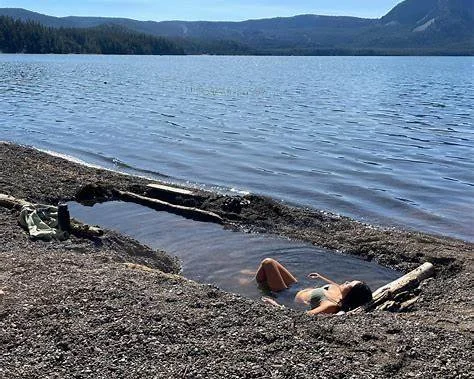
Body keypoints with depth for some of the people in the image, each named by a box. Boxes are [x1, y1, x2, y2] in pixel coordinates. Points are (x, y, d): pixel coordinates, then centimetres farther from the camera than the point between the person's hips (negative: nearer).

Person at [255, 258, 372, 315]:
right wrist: (321, 277, 23)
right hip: (297, 288, 7)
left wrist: (275, 305, -36)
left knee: (267, 263, -4)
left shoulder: (331, 306, -39)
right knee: (268, 262, 12)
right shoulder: (341, 293, -16)